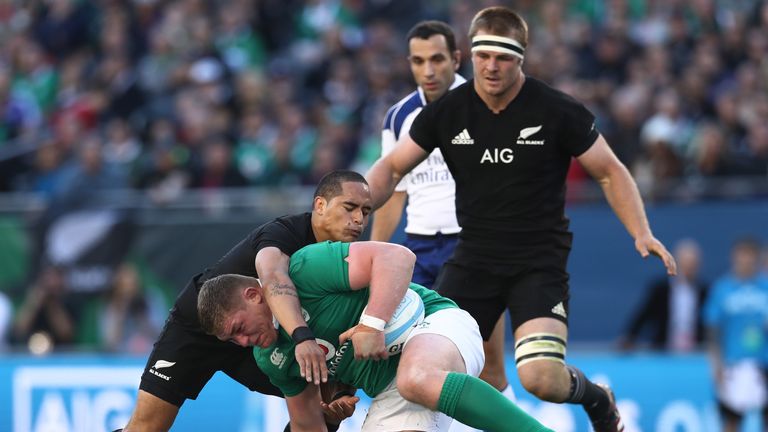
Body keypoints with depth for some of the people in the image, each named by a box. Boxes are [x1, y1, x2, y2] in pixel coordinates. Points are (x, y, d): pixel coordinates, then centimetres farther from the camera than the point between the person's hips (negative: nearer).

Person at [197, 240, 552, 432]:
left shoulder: (304, 271, -13)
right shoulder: (271, 358, 12)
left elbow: (397, 257, -23)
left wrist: (372, 323, -33)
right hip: (388, 394, 8)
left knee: (417, 380, -44)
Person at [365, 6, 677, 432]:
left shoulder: (558, 111, -10)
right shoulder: (446, 112, -2)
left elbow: (610, 172, -1)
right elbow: (392, 168, 8)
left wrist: (641, 233, -14)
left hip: (540, 264, -3)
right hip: (472, 259, 3)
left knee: (540, 378, -21)